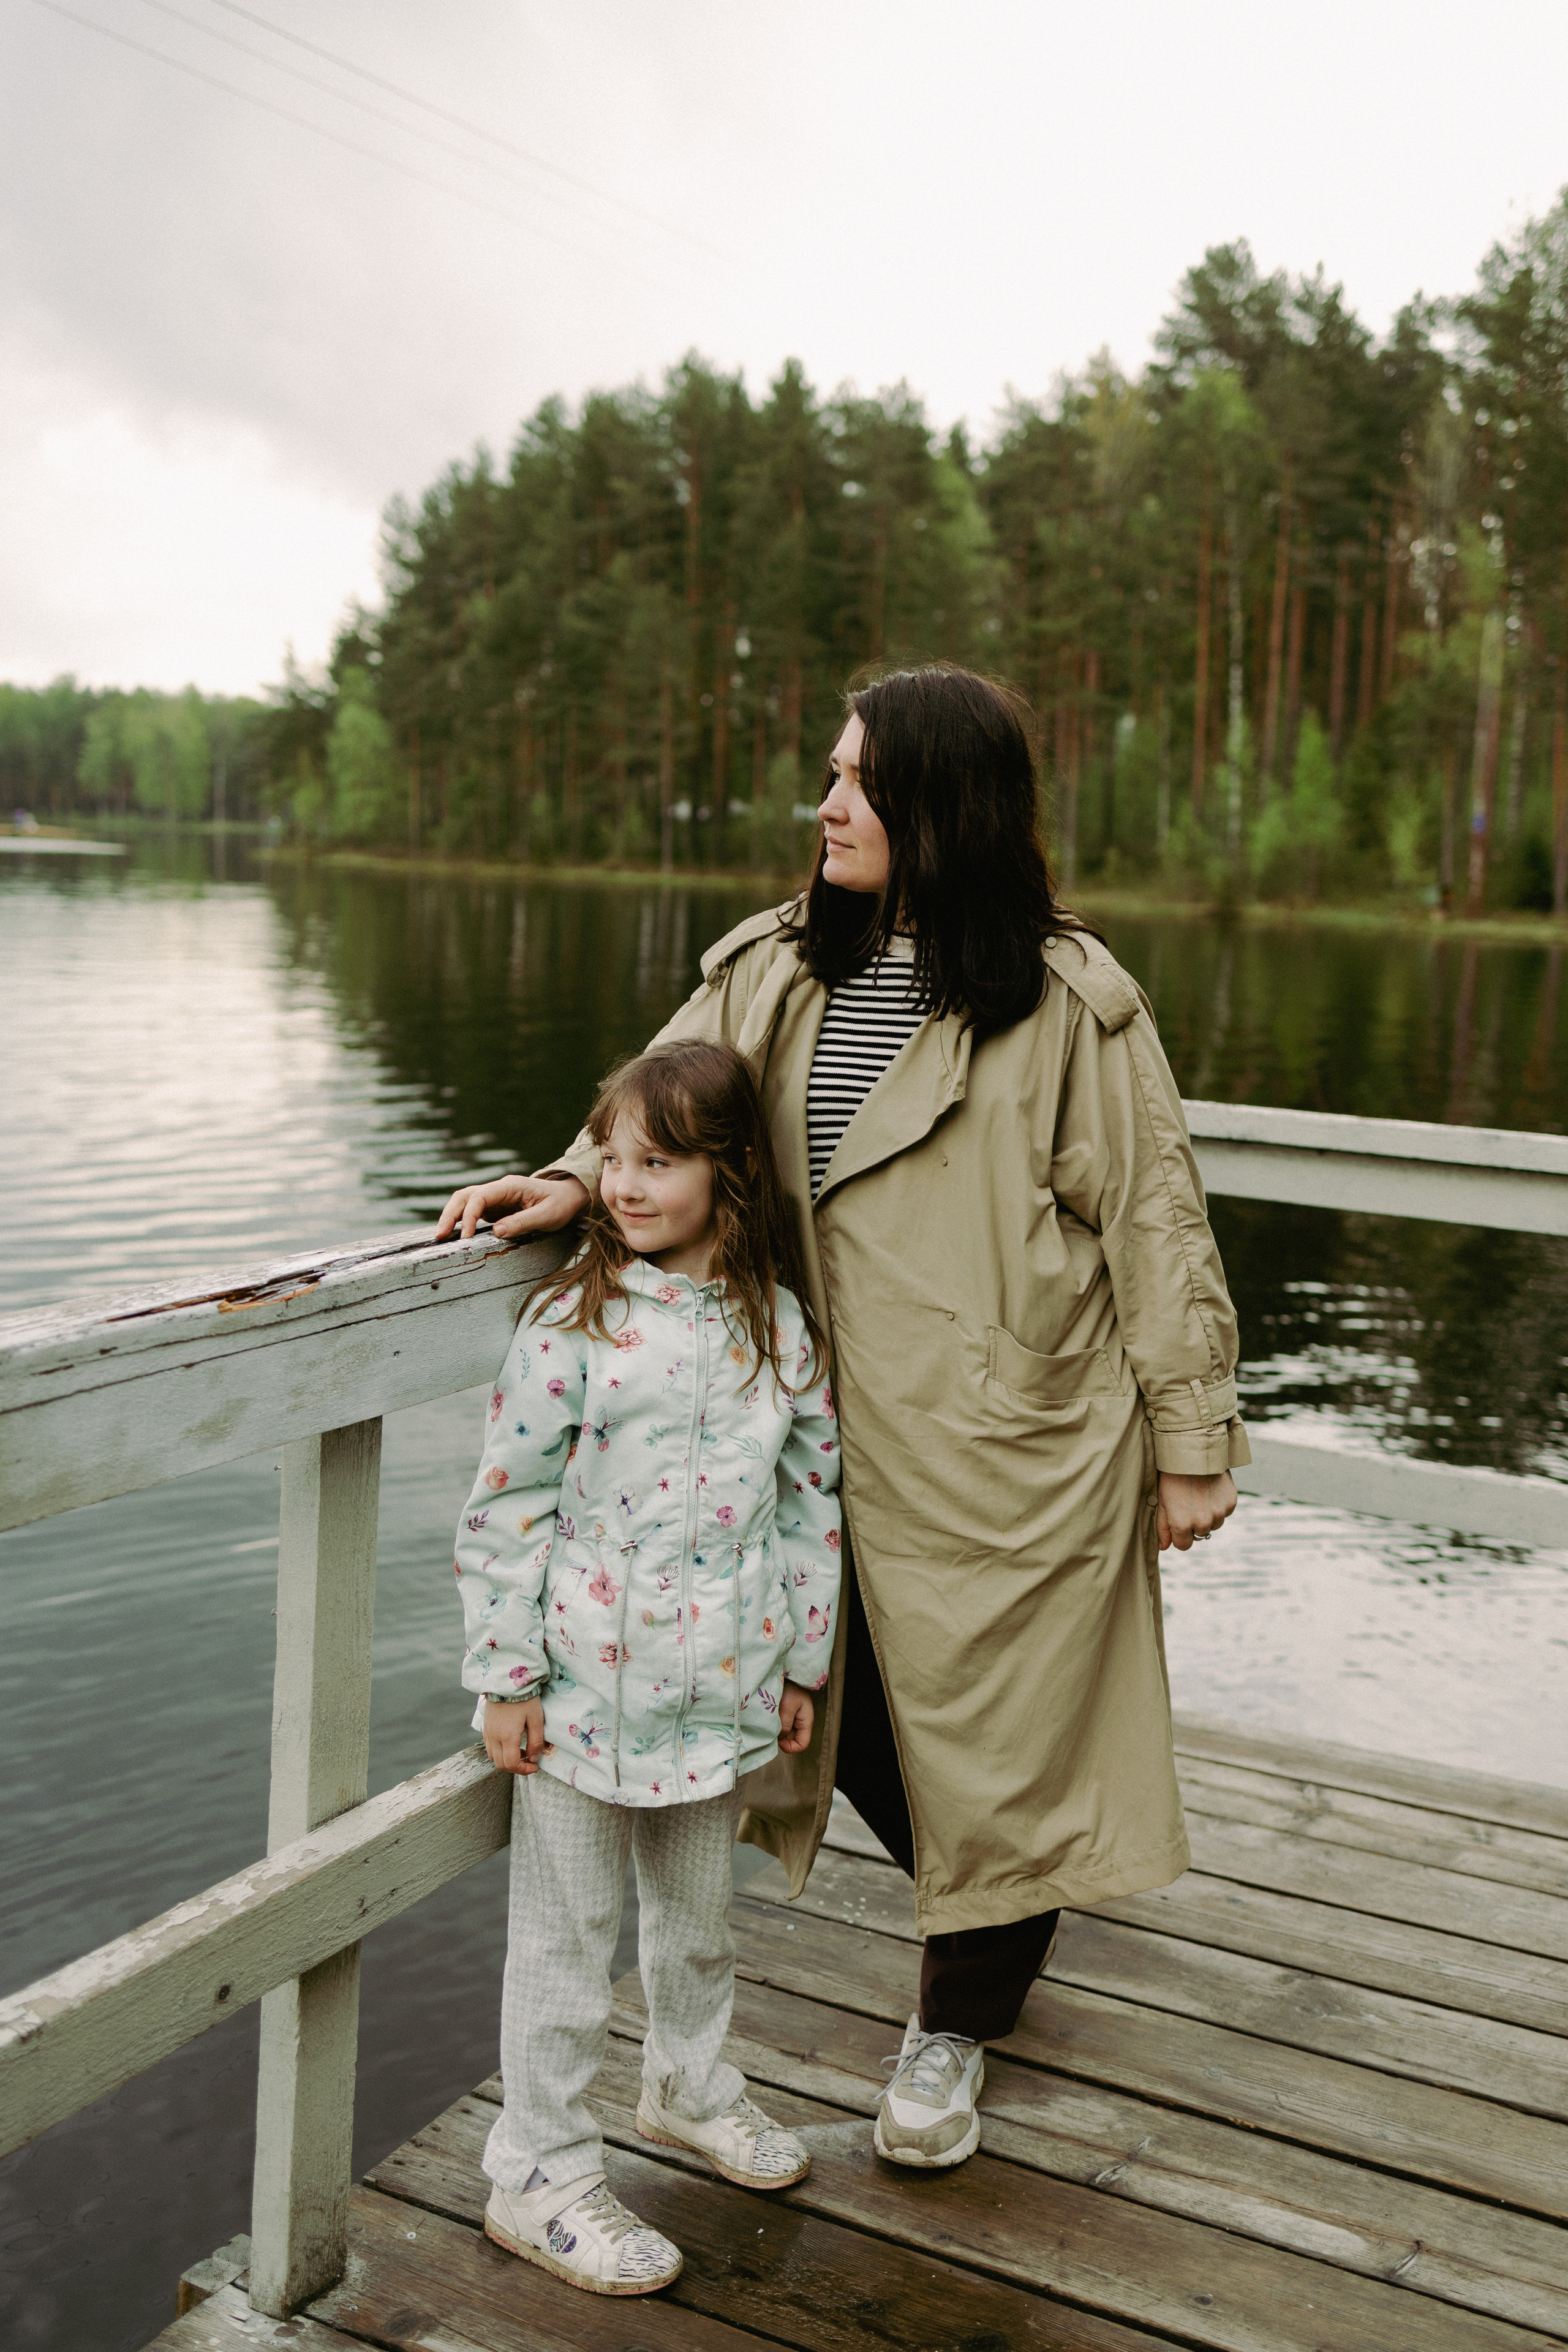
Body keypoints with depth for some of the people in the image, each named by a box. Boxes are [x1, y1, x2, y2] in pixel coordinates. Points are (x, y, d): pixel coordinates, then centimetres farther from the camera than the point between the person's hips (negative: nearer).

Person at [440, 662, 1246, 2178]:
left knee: (991, 1729, 8)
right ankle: (1001, 1924, 44)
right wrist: (578, 1176, -8)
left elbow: (1154, 1219, -6)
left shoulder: (1066, 1000, -10)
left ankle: (958, 2019, 35)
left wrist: (1191, 1443, -3)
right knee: (863, 1711, 13)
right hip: (851, 1437, 5)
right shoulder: (777, 968, 3)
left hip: (1018, 1443, -4)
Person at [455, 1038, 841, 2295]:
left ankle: (690, 2084, 48)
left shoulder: (784, 1326, -2)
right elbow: (507, 1502, -9)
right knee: (569, 1933, 9)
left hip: (721, 1691, 4)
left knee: (700, 1909, 22)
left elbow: (816, 1498, 6)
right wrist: (505, 1675, -9)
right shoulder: (573, 1319, -12)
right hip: (585, 1692, -3)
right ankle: (543, 2174, 27)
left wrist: (804, 1662, 9)